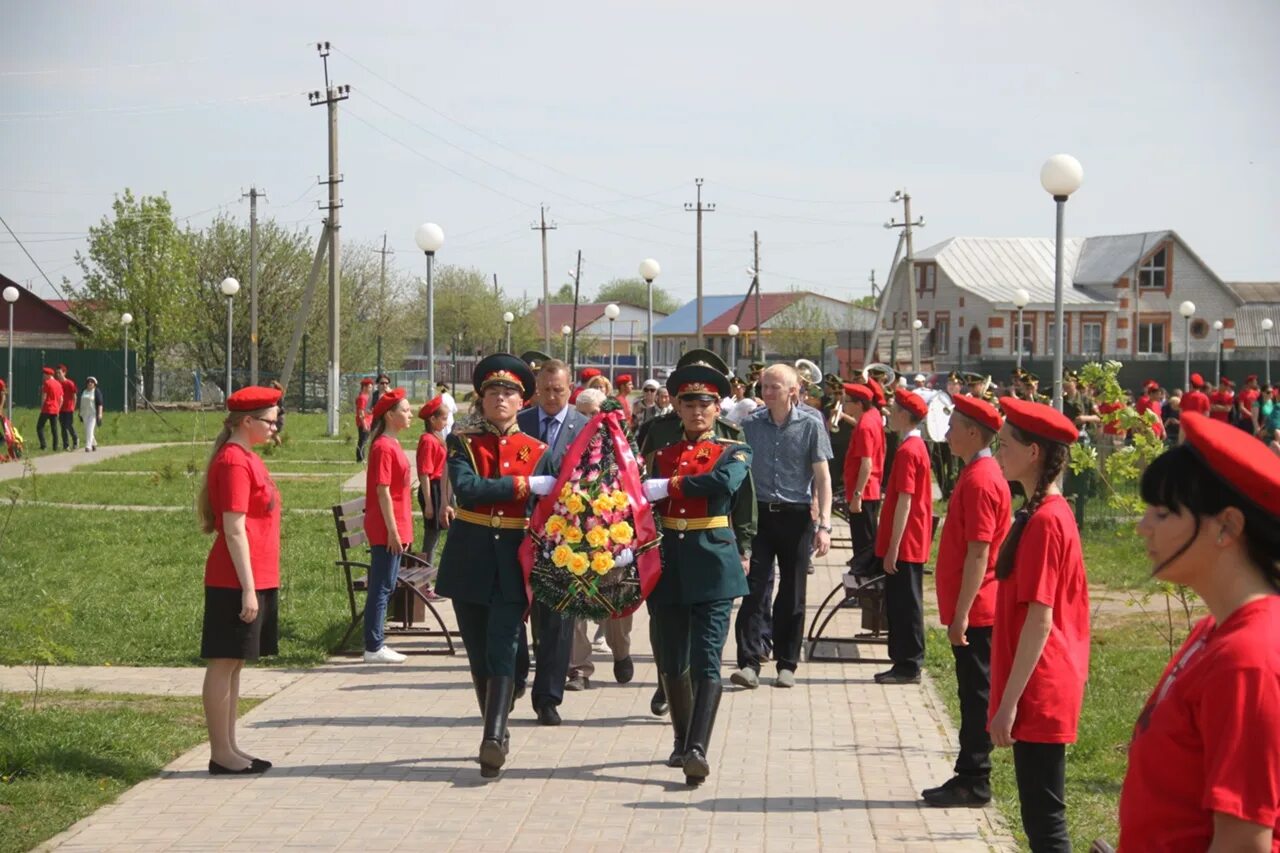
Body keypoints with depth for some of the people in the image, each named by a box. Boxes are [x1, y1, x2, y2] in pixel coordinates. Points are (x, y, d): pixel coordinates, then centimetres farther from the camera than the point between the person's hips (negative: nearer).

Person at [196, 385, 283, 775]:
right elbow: (234, 530, -19)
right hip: (236, 582, -10)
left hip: (256, 579, 10)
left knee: (234, 664, 12)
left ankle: (229, 748, 18)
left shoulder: (247, 458, 15)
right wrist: (247, 589, -21)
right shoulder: (234, 462, -15)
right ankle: (221, 754, 0)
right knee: (224, 664, -4)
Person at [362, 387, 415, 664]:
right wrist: (393, 531, -19)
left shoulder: (392, 445, 15)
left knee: (385, 586, 12)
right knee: (382, 587, -5)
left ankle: (377, 643, 17)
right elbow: (382, 491, -18)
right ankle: (374, 648, -1)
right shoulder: (384, 447, -14)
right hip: (386, 529, -10)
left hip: (395, 529, 10)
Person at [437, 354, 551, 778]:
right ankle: (496, 733, 22)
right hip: (470, 559, 1)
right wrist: (525, 485, -18)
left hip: (513, 560, -1)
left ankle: (494, 738, -21)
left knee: (503, 651, -12)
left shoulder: (536, 451, 6)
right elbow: (466, 488, -16)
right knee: (478, 653, 8)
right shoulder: (462, 442, 2)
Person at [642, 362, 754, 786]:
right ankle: (683, 742, 26)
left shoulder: (735, 452, 3)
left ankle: (698, 749, -22)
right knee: (671, 662, 10)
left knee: (706, 660, -12)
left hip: (712, 564, -4)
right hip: (667, 563, 4)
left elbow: (726, 483, -19)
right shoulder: (661, 454, 13)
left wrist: (669, 486, -16)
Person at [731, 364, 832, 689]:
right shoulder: (750, 425, 3)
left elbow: (823, 477, -2)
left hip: (796, 517, -1)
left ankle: (787, 664, 15)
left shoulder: (810, 427, -1)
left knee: (792, 595, 6)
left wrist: (824, 525, -10)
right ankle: (749, 662, -8)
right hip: (758, 515, 1)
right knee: (753, 589, -7)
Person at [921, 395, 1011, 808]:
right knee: (973, 695, 13)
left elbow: (978, 553, -21)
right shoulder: (979, 473, 14)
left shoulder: (979, 480, -17)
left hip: (974, 612, -10)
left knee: (976, 695, -4)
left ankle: (974, 783, 1)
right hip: (975, 610, 10)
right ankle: (969, 778, 19)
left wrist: (961, 613, -21)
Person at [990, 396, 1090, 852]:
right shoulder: (1049, 512, 12)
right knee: (1041, 813, 14)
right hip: (1043, 690, 10)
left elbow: (1040, 618, -20)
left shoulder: (1044, 520, -17)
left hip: (1039, 692, -10)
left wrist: (1009, 701, -19)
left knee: (1043, 816, -6)